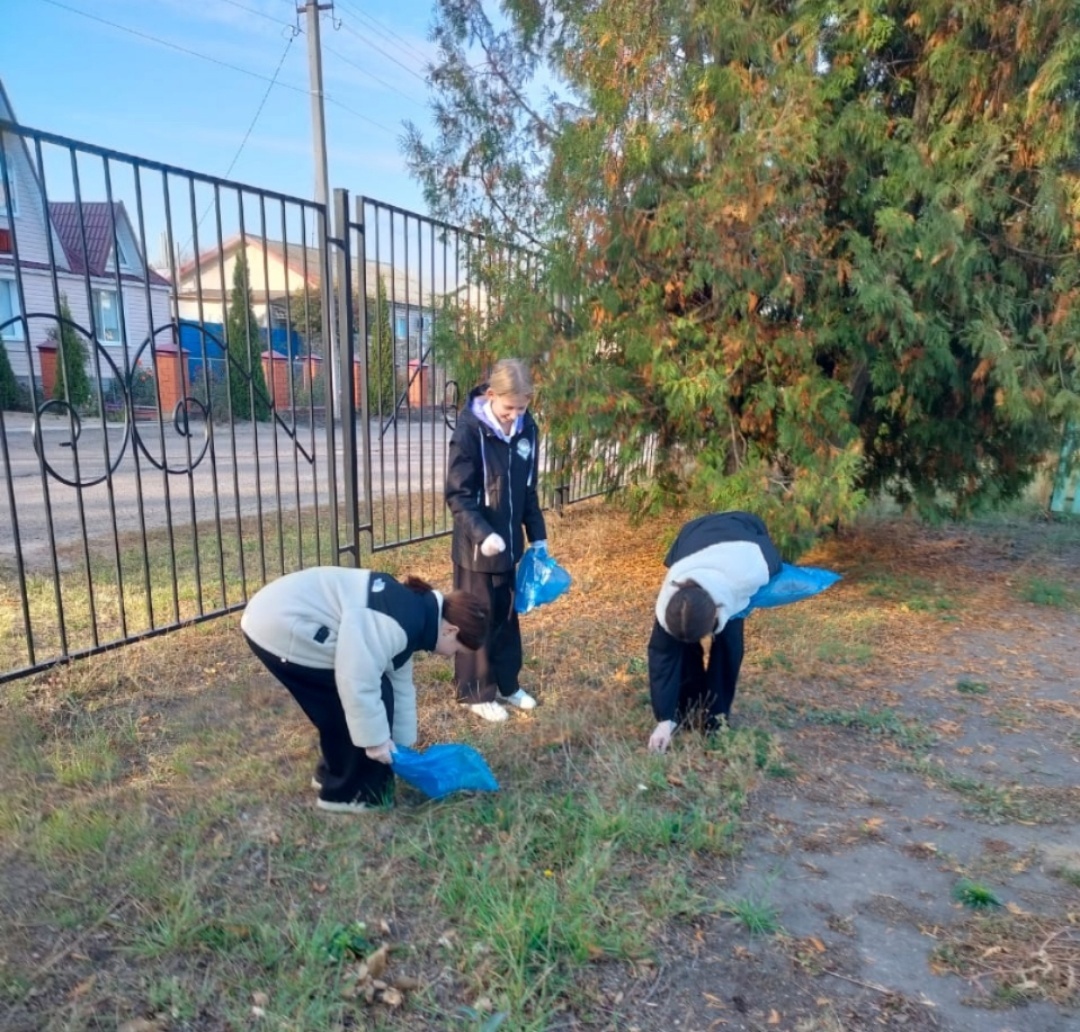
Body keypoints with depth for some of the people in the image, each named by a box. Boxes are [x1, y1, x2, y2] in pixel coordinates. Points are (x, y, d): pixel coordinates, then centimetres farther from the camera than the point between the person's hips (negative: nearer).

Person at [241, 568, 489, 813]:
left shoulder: (412, 612, 11)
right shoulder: (397, 624, -21)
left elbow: (400, 685, 20)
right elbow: (358, 681, -24)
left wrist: (402, 743, 25)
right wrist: (376, 738, -11)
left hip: (278, 620, 10)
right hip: (281, 631, -10)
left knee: (345, 705, 20)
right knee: (376, 696, -3)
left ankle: (334, 773, 38)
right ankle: (350, 793, 12)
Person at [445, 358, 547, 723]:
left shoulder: (527, 428, 0)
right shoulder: (470, 430, -17)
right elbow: (457, 494, -17)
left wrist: (537, 535, 7)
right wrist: (482, 533, -28)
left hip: (510, 541, 6)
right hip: (477, 546, -6)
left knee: (507, 615, 17)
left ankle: (507, 684, 32)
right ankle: (476, 693, 22)